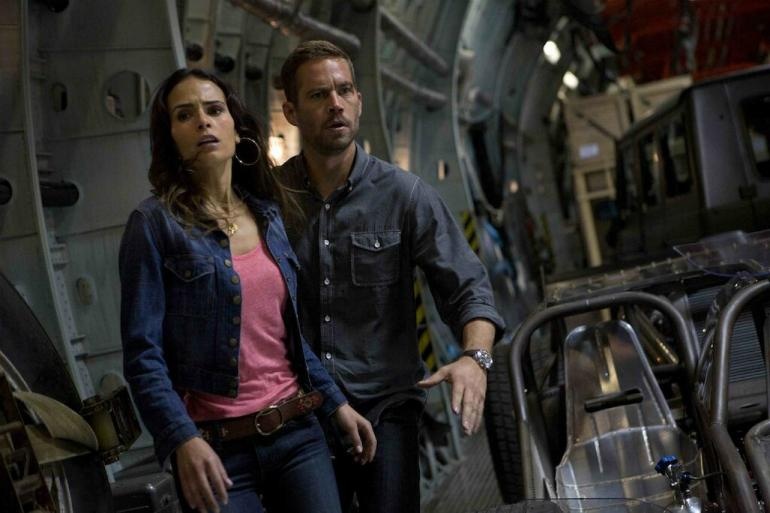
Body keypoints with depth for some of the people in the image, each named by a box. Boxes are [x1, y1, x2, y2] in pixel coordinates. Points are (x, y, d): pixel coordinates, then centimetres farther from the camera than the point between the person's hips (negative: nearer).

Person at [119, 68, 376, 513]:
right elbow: (143, 353, -12)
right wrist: (183, 440, -22)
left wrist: (336, 402, 15)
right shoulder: (156, 223, -6)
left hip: (298, 434, 5)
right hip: (217, 448, -5)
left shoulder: (269, 215, 10)